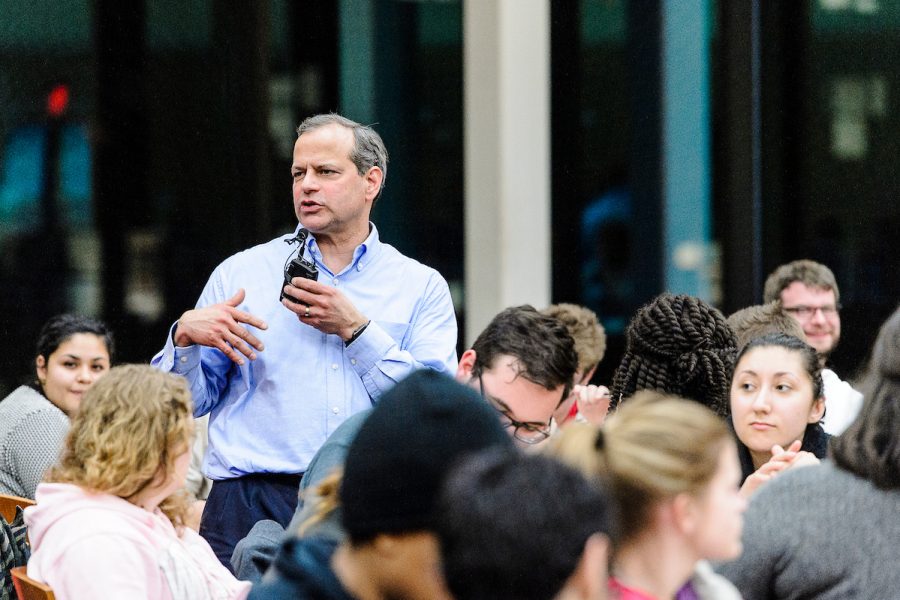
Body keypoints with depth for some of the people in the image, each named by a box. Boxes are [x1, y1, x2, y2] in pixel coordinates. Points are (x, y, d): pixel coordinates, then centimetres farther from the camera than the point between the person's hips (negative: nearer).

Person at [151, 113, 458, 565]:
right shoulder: (240, 273, 14)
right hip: (255, 504, 0)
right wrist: (185, 337, -7)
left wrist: (355, 329, -5)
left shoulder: (421, 287, 12)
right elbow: (186, 402, 13)